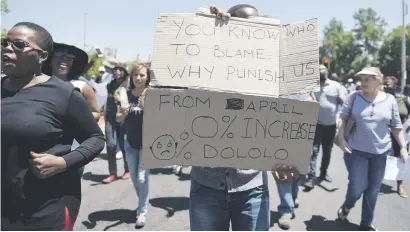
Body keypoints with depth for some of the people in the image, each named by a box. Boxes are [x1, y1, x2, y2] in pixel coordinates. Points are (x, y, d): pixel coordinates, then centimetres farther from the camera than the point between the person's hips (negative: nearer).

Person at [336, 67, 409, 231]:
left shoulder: (390, 100, 1)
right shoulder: (354, 97, -4)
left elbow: (396, 126, 7)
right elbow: (343, 118, -1)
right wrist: (341, 139, -11)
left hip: (380, 152, 2)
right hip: (356, 150, -2)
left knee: (373, 189, 10)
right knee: (357, 186, -4)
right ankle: (346, 206, 30)